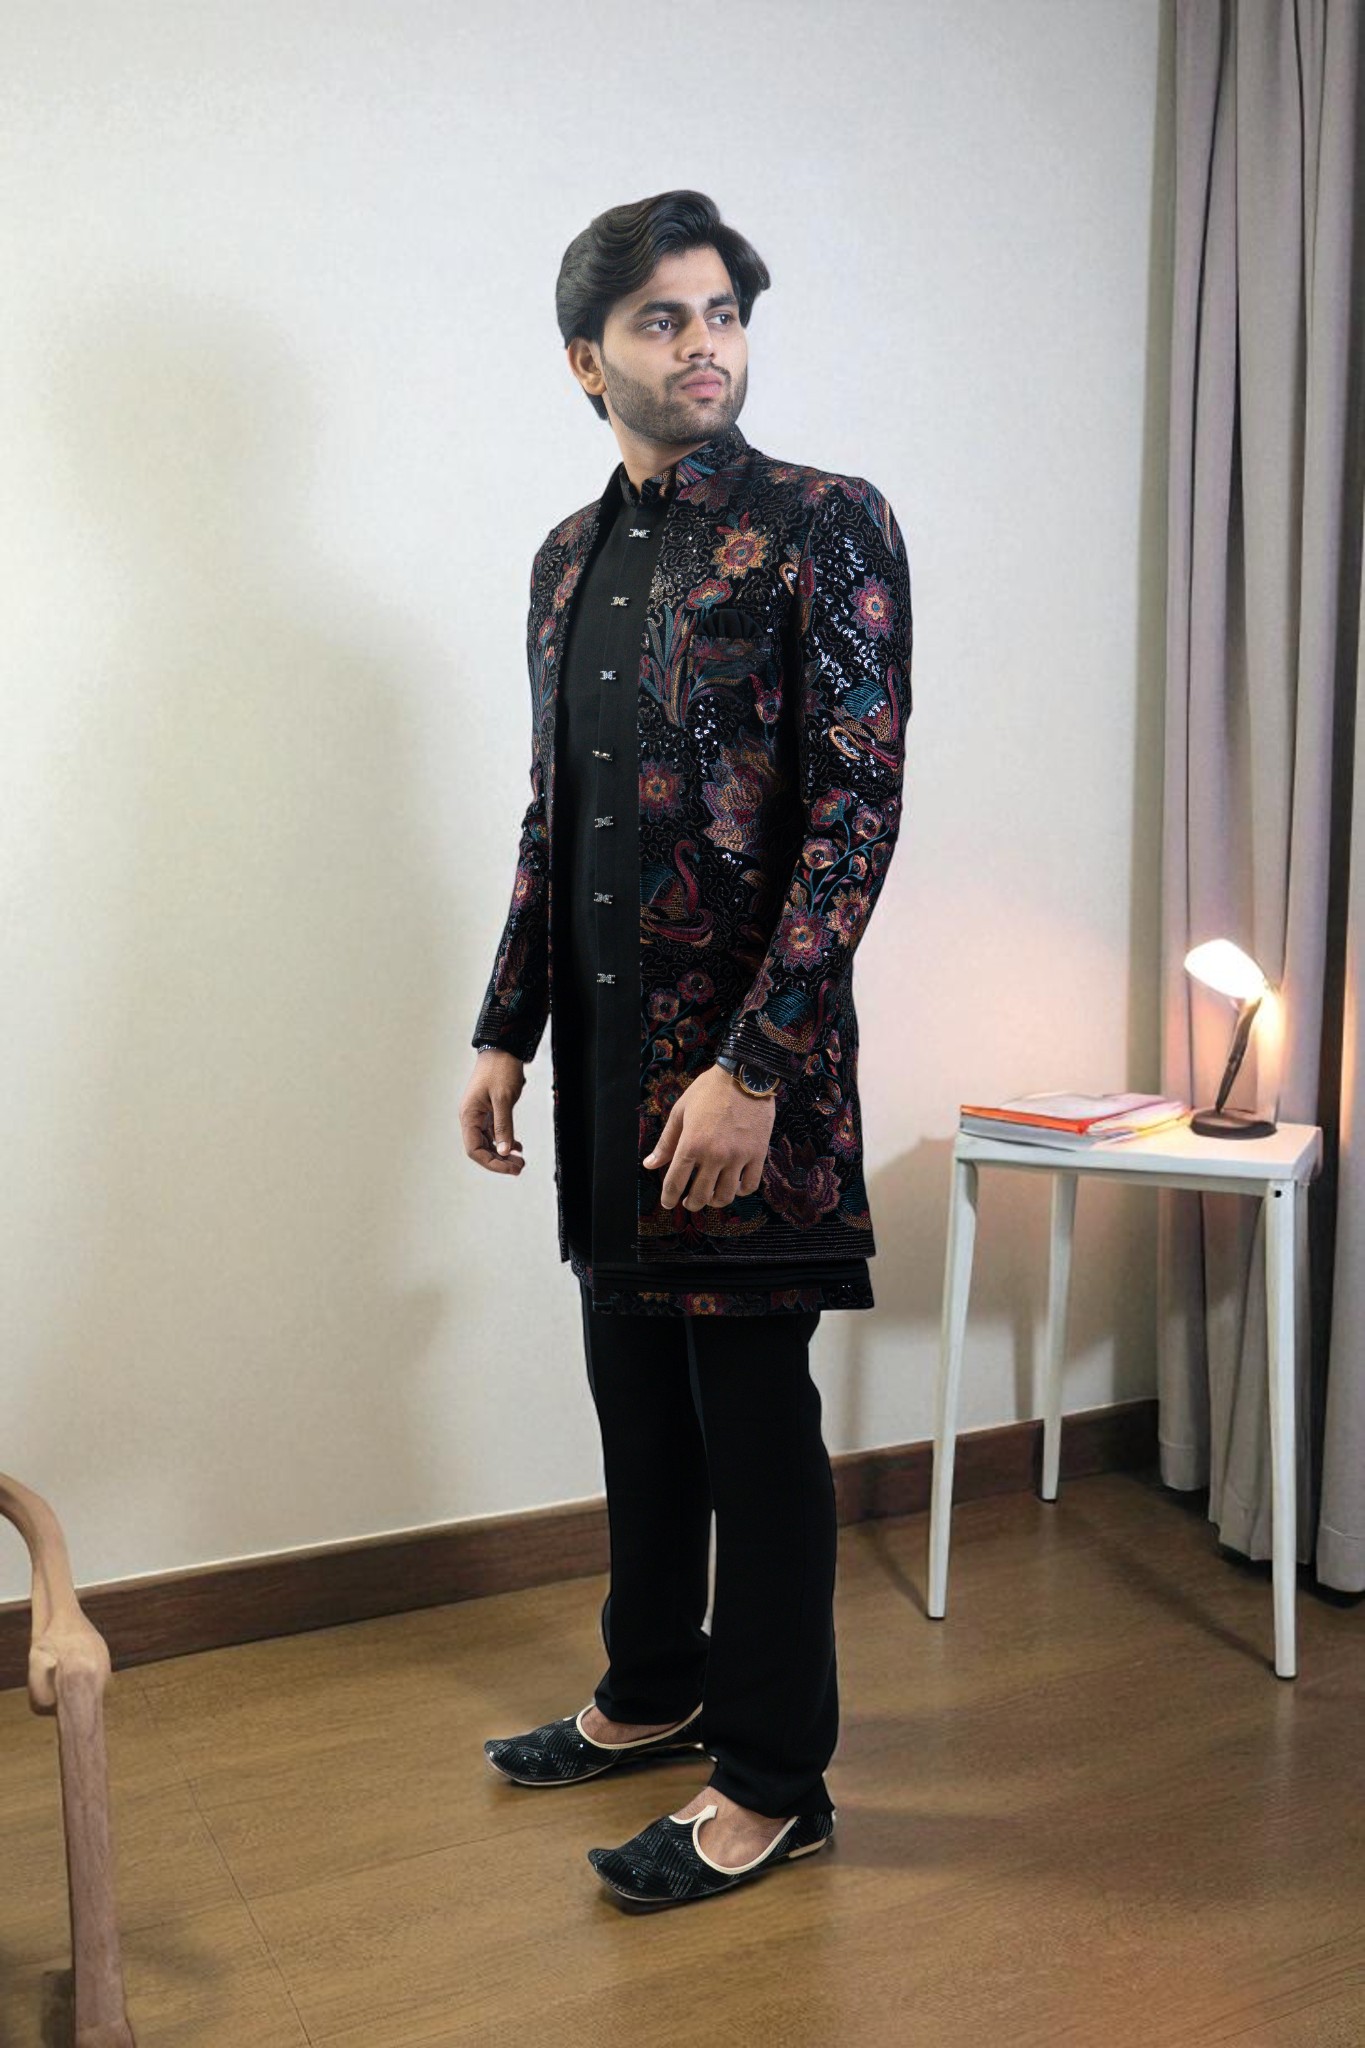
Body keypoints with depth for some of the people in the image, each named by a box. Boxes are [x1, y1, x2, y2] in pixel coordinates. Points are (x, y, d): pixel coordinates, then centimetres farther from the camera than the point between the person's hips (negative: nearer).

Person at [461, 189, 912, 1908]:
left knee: (753, 1407, 3)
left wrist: (752, 1064, -20)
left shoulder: (826, 525, -7)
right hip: (606, 1044, 7)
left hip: (748, 1049, -6)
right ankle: (654, 1690, 37)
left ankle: (775, 1780, 20)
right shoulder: (568, 556, 13)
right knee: (636, 1381, 17)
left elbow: (858, 811, -15)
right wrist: (506, 1030, 13)